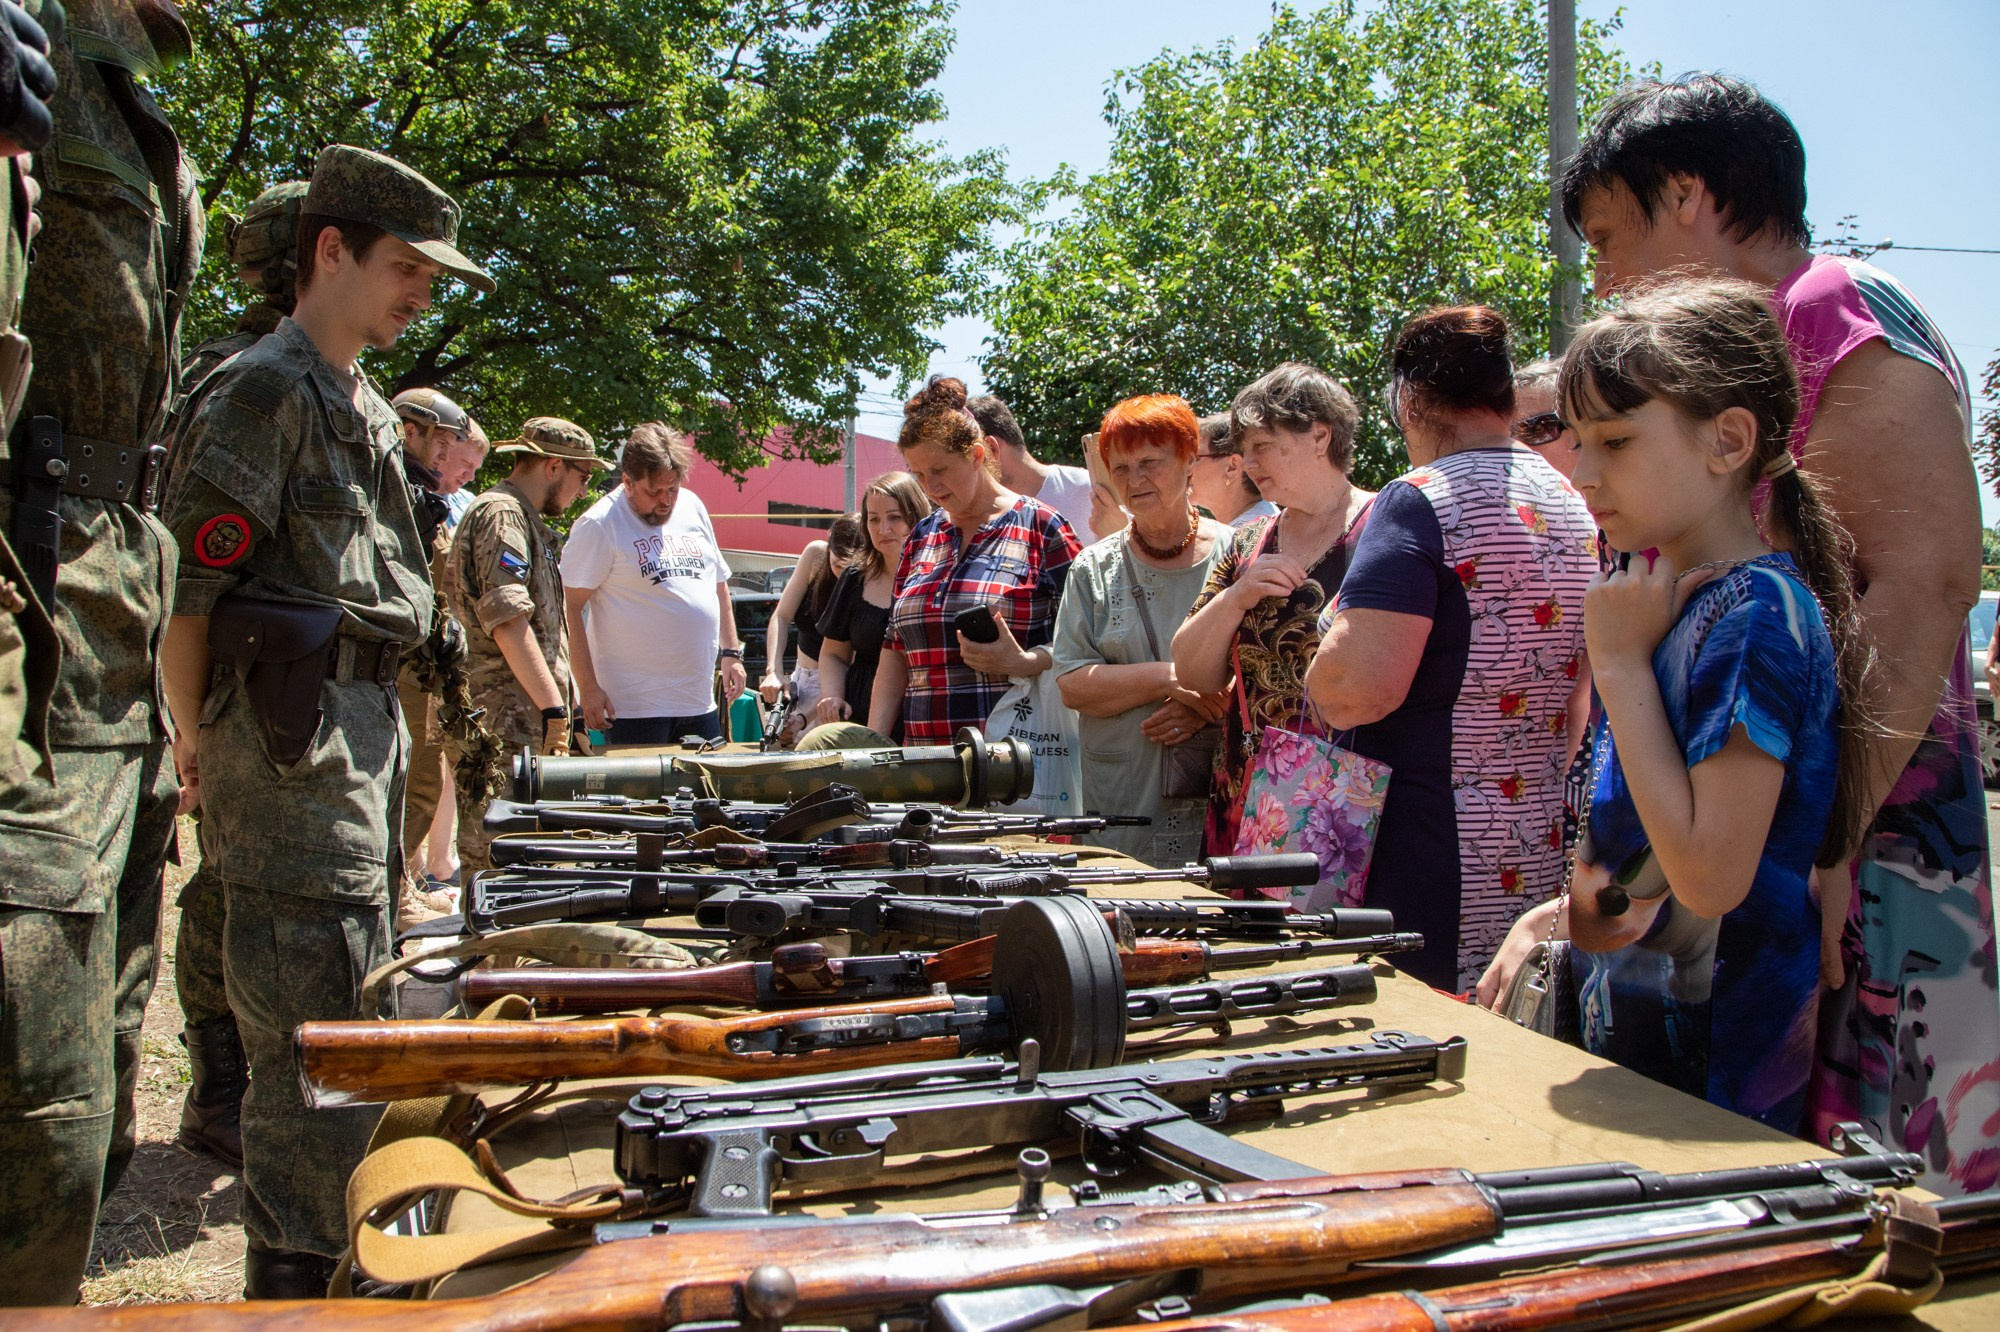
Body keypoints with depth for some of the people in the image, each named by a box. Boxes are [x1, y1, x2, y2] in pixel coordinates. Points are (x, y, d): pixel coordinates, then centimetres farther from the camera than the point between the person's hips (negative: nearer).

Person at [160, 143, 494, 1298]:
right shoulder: (265, 390, -11)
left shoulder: (372, 412, 18)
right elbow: (189, 582, -15)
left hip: (363, 729, 10)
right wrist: (200, 738, -10)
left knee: (354, 986, 18)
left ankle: (314, 1263, 33)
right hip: (294, 739, -10)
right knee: (319, 1039, -7)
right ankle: (293, 1286, 5)